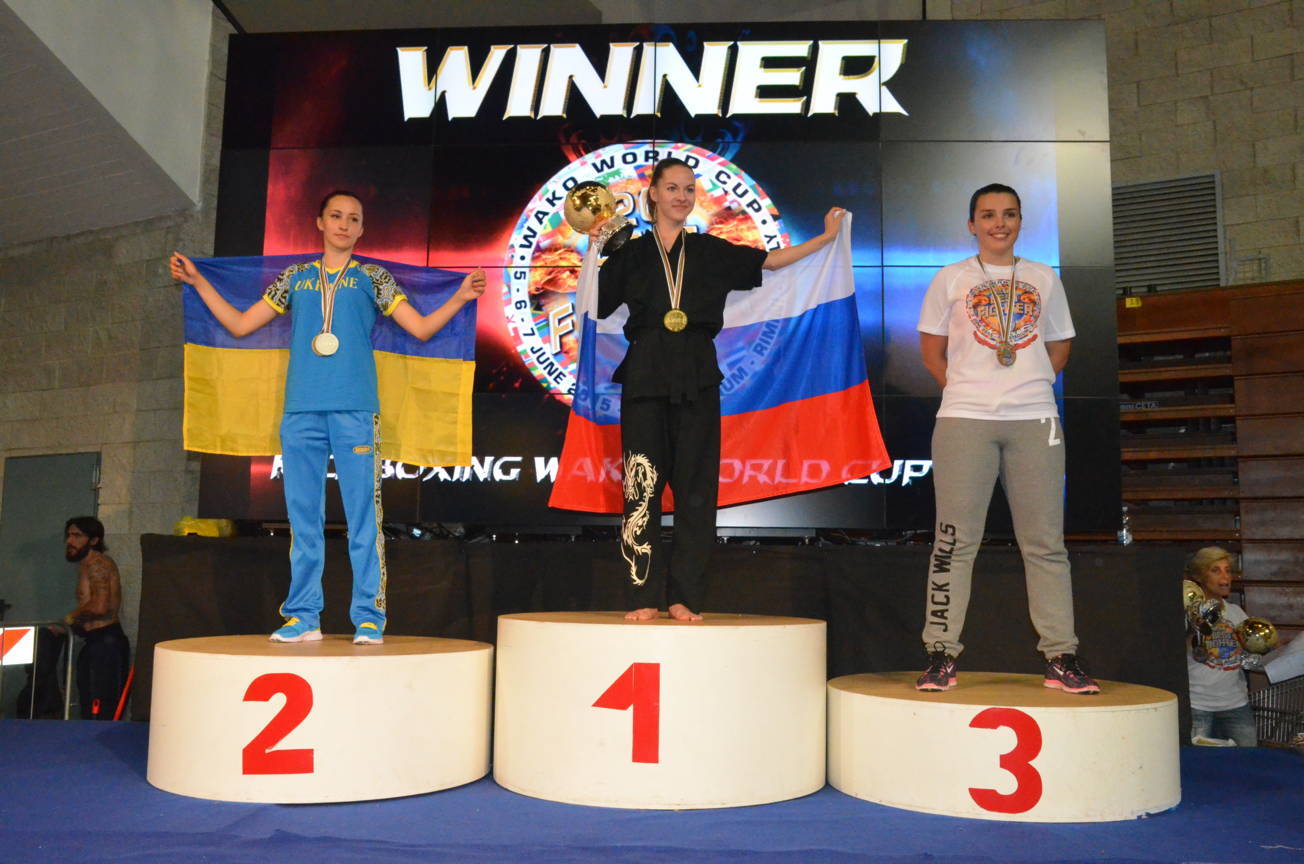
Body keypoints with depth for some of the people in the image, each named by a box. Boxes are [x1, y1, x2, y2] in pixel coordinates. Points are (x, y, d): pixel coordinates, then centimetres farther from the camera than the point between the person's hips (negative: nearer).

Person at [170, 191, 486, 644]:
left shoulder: (373, 278, 13)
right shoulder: (294, 278, 19)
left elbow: (421, 328, 7)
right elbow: (240, 324, 21)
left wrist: (460, 297, -5)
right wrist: (198, 281, 21)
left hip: (355, 410, -3)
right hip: (301, 410, 3)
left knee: (363, 516, -6)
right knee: (303, 517, 4)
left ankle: (369, 619, -2)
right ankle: (303, 617, 11)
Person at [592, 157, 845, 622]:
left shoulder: (711, 251, 12)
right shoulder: (631, 254, 10)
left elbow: (770, 260, 14)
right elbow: (591, 306, 6)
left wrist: (827, 237, 13)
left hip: (696, 378, 1)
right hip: (645, 376, -1)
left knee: (694, 488, 1)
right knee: (643, 487, -3)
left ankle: (684, 597, 8)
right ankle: (646, 596, 4)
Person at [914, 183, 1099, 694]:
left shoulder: (1044, 279, 15)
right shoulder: (951, 278, 9)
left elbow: (1058, 346, 19)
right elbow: (932, 349, 10)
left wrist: (1032, 387, 6)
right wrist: (964, 389, 1)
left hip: (1035, 420, 2)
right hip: (964, 420, -2)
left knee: (1045, 541, 2)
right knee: (955, 539, -3)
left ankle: (1061, 658, 8)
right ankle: (941, 656, 1)